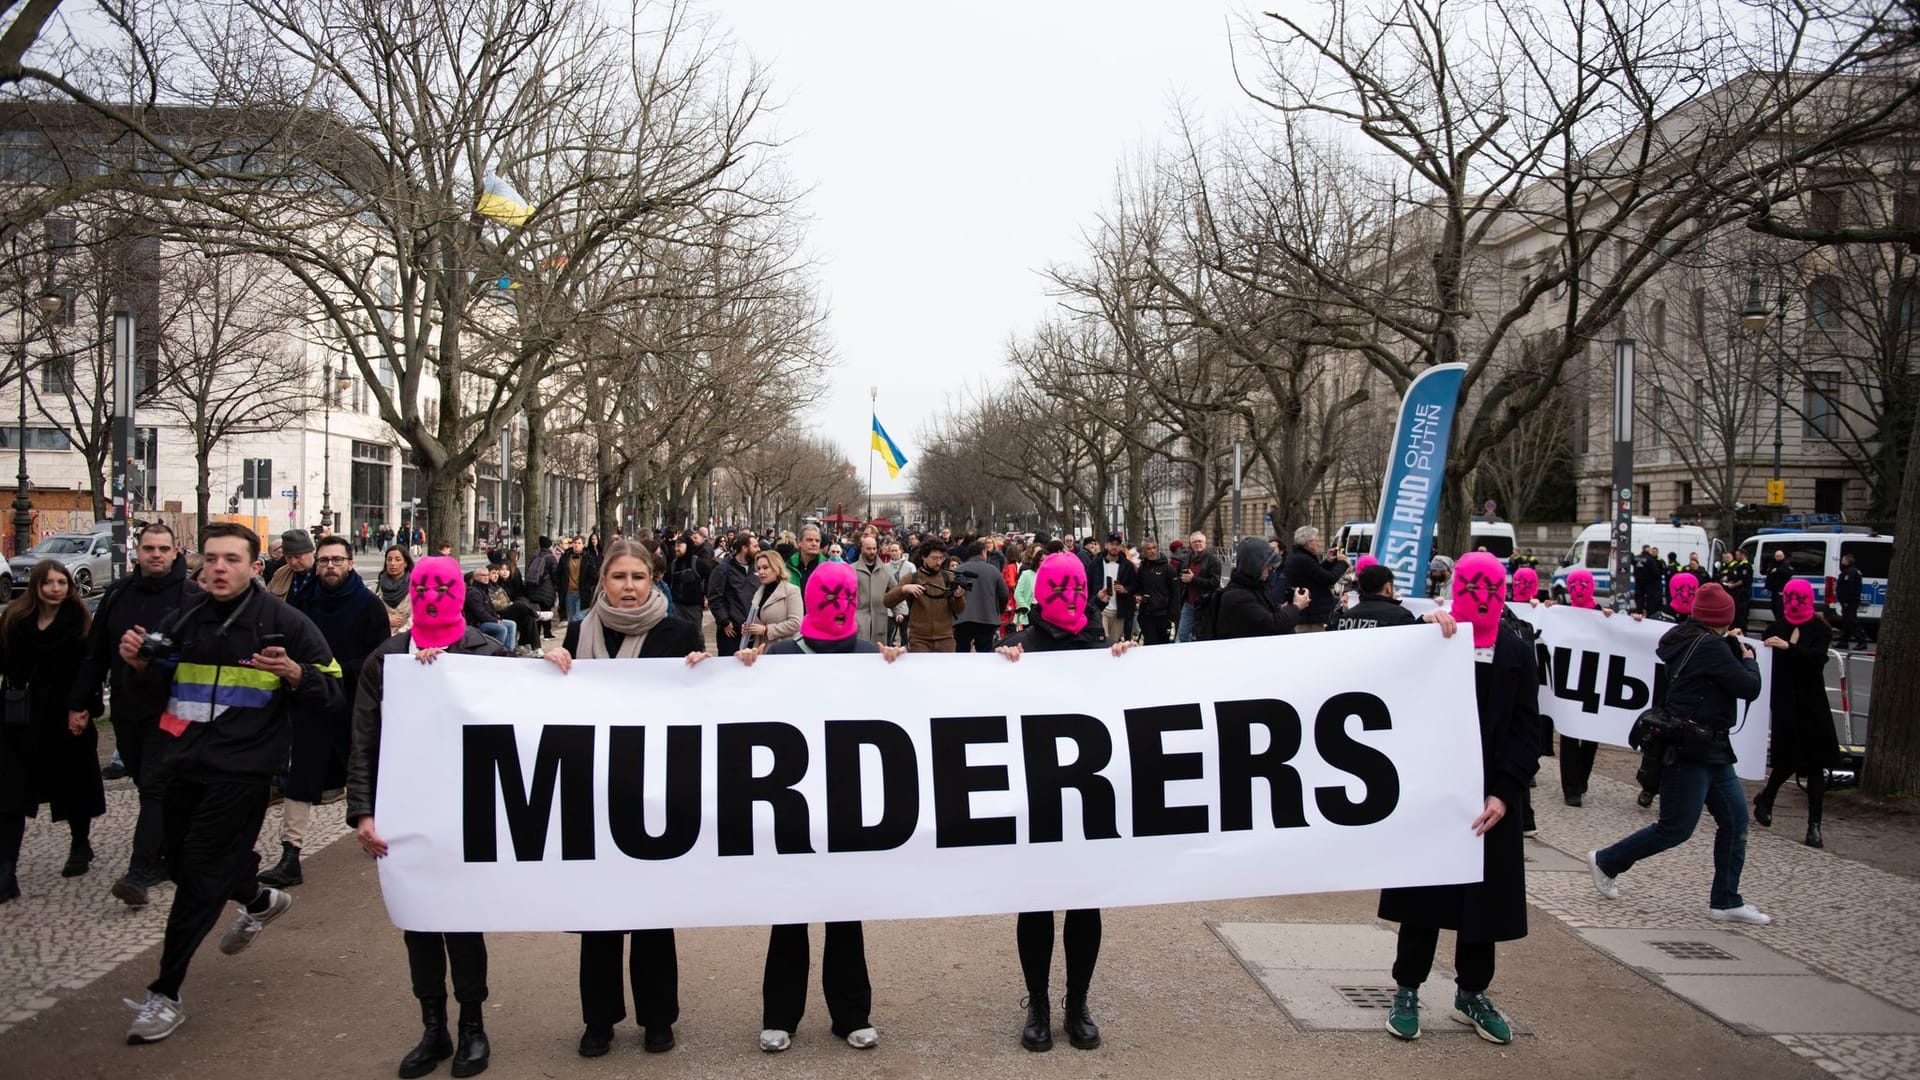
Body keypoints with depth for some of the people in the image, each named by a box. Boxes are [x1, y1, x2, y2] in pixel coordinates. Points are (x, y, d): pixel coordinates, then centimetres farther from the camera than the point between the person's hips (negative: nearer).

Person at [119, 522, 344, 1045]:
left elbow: (332, 692, -9)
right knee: (181, 862, 18)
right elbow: (159, 685, 19)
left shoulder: (282, 622, -9)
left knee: (200, 876, -5)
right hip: (185, 761, 6)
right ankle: (260, 900, 47)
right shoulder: (186, 621, 7)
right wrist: (140, 663, -3)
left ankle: (165, 995, 5)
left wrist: (293, 673, -29)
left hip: (241, 769, -6)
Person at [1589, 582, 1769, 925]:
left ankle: (1725, 901, 14)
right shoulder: (1712, 647, -18)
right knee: (1676, 828, -3)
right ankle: (1606, 862, 13)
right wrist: (1748, 659, 5)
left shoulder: (1685, 641, 11)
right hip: (1690, 750, -10)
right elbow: (1749, 688, -13)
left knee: (1734, 819, 9)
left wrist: (1733, 649, 14)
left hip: (1710, 748, 10)